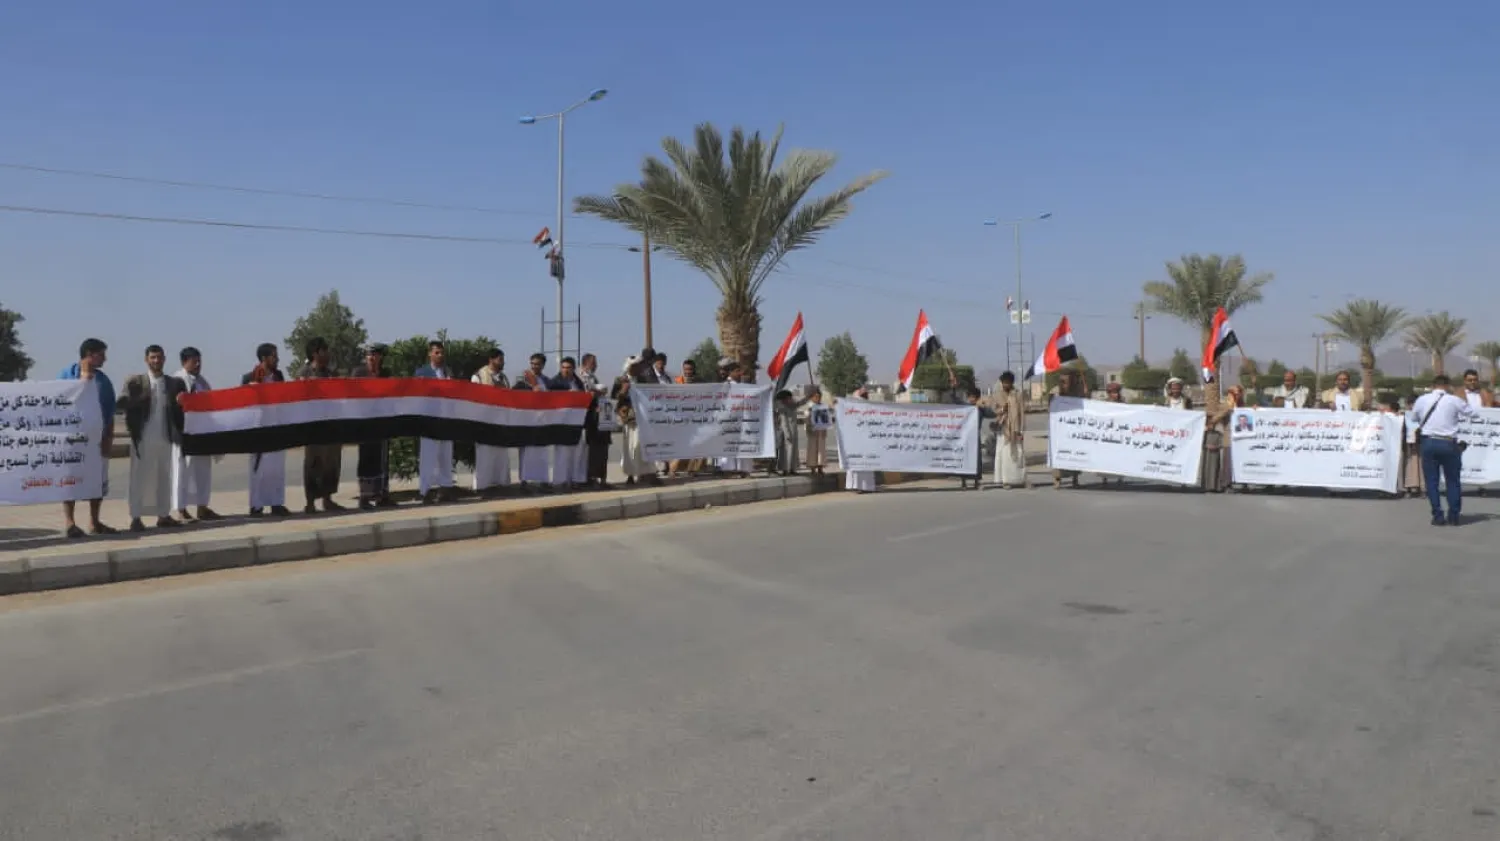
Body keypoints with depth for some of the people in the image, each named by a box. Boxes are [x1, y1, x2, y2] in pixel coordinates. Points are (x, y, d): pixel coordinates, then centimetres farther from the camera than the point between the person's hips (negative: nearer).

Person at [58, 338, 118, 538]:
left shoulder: (103, 380, 10)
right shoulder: (67, 375, 0)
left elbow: (110, 411, 10)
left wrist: (109, 436, 4)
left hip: (98, 436, 4)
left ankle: (94, 522, 13)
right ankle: (69, 521, -1)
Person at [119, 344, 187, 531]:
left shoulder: (175, 383, 9)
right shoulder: (134, 382, 2)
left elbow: (181, 407, 7)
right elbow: (124, 404, -7)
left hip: (165, 437, 3)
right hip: (143, 437, -3)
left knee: (164, 477, 8)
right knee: (139, 477, -1)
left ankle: (163, 515, 15)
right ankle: (136, 518, 3)